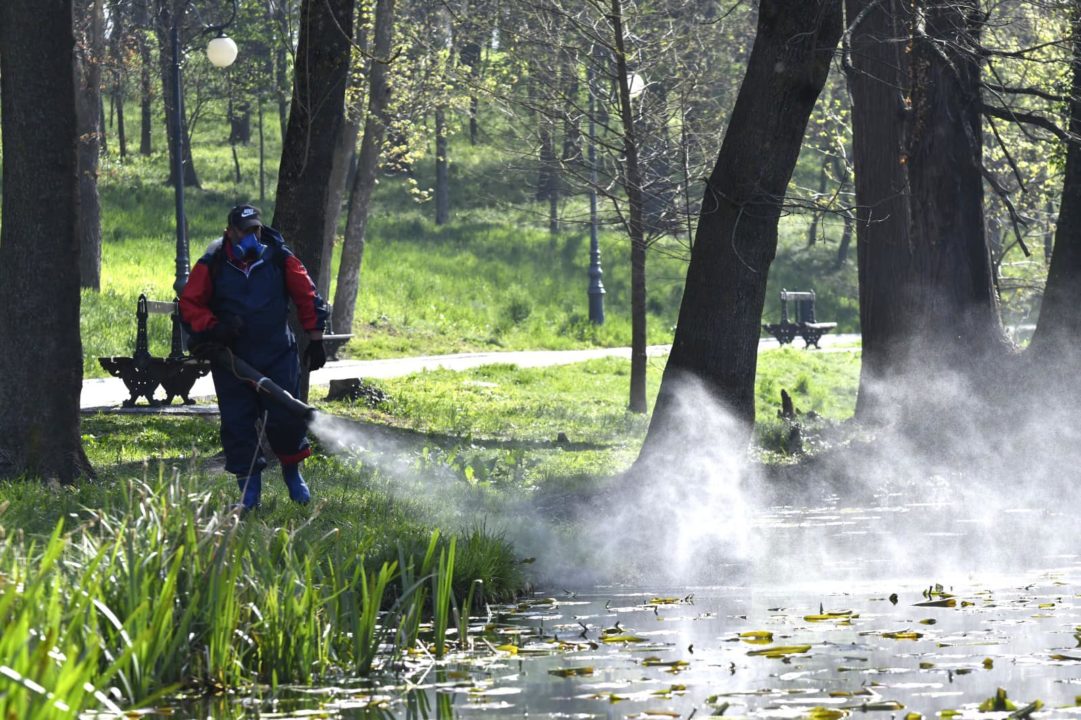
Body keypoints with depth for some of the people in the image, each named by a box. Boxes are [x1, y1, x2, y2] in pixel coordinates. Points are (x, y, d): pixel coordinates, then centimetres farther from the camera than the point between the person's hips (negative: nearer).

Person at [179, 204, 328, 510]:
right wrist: (212, 328, -15)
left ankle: (292, 472, 23)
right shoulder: (212, 265, -4)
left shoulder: (279, 259, -2)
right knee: (237, 423, -1)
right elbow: (189, 303, 2)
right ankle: (249, 490, 9)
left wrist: (315, 340, 8)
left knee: (286, 416, -3)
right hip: (231, 358, 0)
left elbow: (308, 298, 7)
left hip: (277, 356, 0)